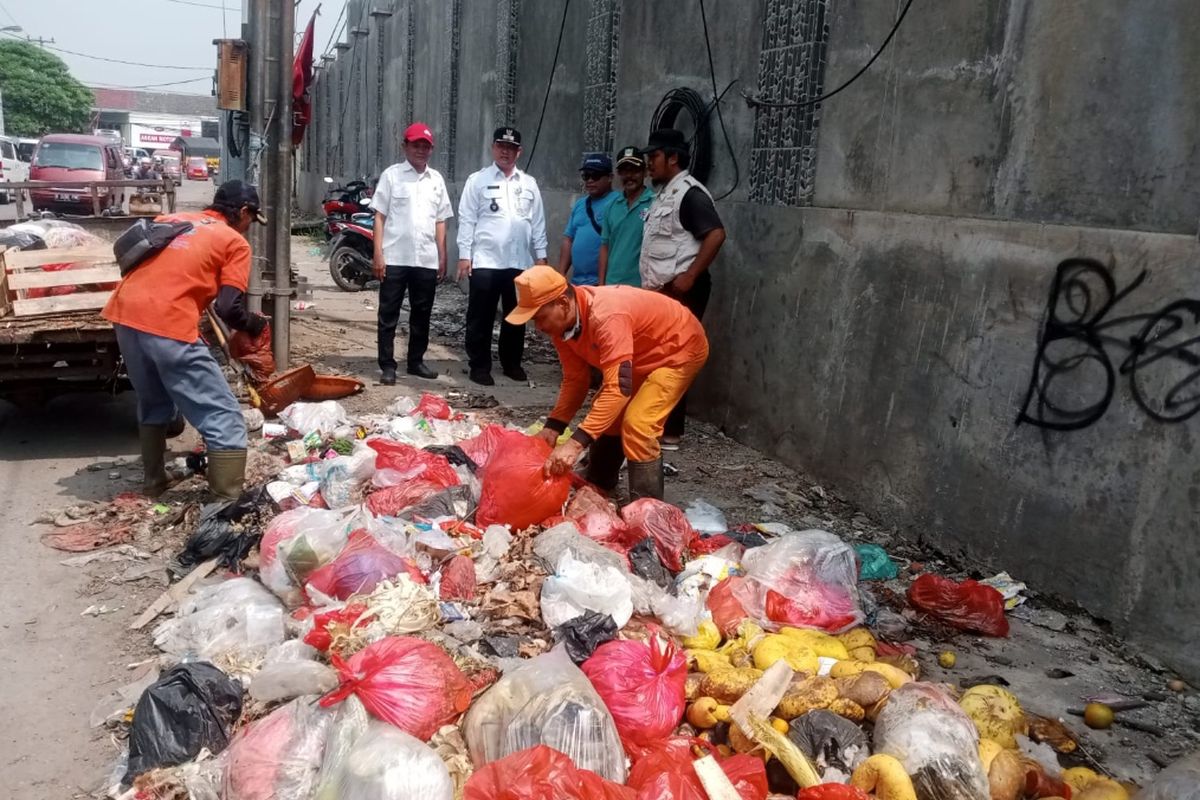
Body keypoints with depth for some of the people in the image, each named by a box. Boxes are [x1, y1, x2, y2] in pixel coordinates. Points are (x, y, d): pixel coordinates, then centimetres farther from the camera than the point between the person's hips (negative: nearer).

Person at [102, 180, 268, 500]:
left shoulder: (171, 219, 25)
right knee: (224, 419, -1)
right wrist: (255, 324, 15)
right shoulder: (235, 242, 7)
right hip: (168, 326, -7)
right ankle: (229, 503, -7)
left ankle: (154, 482, 38)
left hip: (124, 314, 7)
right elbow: (228, 309, -4)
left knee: (153, 405, 29)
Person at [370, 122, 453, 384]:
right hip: (395, 258, -3)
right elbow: (379, 216, -2)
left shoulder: (436, 179, 11)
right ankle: (387, 365, 7)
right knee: (389, 314, 1)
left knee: (421, 314, 11)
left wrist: (442, 256, 9)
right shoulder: (391, 175, 1)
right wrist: (378, 254, -9)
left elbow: (440, 221, 14)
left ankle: (416, 361, 23)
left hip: (427, 260, 4)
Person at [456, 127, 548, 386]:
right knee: (481, 317, 2)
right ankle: (479, 366, 11)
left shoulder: (529, 184, 11)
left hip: (520, 262, 3)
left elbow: (538, 222, 12)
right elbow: (467, 219, -1)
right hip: (485, 261, -3)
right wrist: (464, 255, -8)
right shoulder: (478, 180, 2)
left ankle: (512, 363, 24)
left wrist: (541, 255, 6)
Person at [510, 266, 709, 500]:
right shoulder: (561, 322, -12)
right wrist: (553, 427, -16)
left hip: (680, 348, -9)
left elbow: (618, 388, -44)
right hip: (643, 354, 9)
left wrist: (576, 442, -48)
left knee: (637, 425, -21)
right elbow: (574, 380, -3)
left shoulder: (606, 317, -39)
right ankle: (598, 491, 31)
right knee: (605, 417, 12)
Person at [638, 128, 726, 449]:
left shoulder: (690, 193, -13)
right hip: (660, 291, 10)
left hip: (680, 292, -10)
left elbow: (716, 234, -23)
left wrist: (690, 276, -23)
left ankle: (670, 432, 2)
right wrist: (650, 284, 16)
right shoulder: (664, 193, 17)